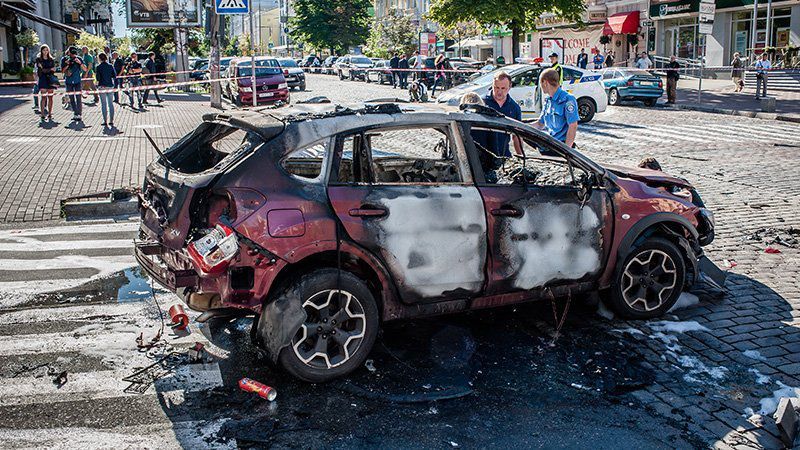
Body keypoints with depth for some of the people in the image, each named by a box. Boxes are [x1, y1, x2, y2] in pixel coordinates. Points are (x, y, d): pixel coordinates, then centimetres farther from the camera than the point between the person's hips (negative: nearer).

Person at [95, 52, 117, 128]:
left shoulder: (99, 67, -7)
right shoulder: (110, 66, 3)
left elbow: (98, 78, -10)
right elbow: (115, 76, 2)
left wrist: (95, 74, 11)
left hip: (102, 86, -3)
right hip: (110, 86, 3)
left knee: (103, 104, 1)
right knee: (111, 104, 8)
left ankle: (105, 122, -1)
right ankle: (111, 121, 9)